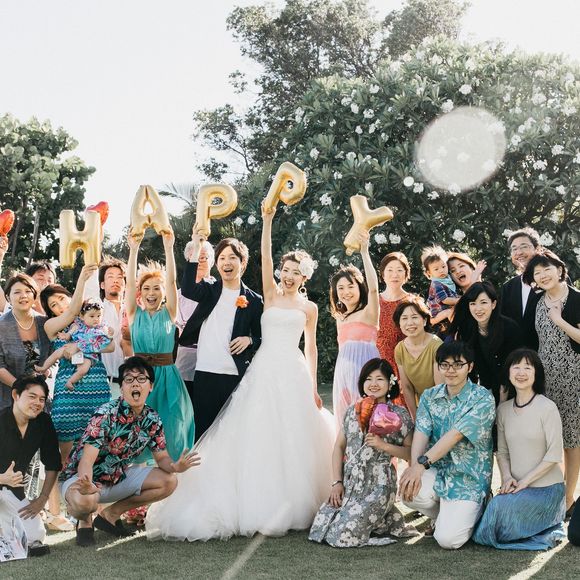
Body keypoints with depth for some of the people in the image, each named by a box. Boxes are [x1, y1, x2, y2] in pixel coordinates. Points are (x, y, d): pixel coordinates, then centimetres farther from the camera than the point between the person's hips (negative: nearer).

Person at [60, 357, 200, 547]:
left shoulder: (153, 420, -4)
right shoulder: (106, 414, -25)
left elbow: (162, 457, 2)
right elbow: (87, 459, -33)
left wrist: (174, 466, -24)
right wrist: (86, 485, -55)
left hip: (118, 477, 7)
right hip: (84, 478, -6)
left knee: (168, 482, -8)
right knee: (84, 501, -40)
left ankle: (111, 514, 7)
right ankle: (85, 521, 1)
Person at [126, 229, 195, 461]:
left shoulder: (169, 313, 5)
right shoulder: (135, 314, 6)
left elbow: (171, 281, -6)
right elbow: (130, 283, -4)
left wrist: (168, 248, -15)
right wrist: (134, 250, -14)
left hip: (166, 376, 0)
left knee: (169, 429, -2)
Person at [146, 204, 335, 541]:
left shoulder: (309, 308, 10)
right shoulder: (271, 296, 7)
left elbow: (311, 347, 11)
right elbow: (265, 258, -4)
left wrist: (313, 387, 7)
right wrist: (268, 221, -12)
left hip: (294, 373, 1)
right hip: (265, 369, -1)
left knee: (293, 438, 3)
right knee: (260, 434, -3)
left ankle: (293, 503, 14)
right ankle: (262, 503, 3)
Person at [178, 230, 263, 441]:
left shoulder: (254, 300, 6)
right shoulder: (209, 291, 8)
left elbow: (261, 338, 12)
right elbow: (187, 290, -14)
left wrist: (249, 340, -11)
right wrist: (196, 249, -17)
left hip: (236, 376, -1)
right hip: (204, 373, 1)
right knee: (202, 427, 2)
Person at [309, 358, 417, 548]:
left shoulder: (399, 415, -2)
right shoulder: (353, 411, 9)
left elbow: (411, 453, -3)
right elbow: (339, 447, 10)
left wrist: (384, 445, -16)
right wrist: (336, 482, 1)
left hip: (378, 485, -5)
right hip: (349, 483, 5)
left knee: (342, 535, -16)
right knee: (320, 528, -6)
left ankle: (389, 519, 11)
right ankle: (375, 517, 15)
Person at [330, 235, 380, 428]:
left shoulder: (369, 313, -4)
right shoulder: (340, 318, 18)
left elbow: (373, 287, -18)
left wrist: (364, 252, -23)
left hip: (365, 367, -6)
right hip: (343, 371, 6)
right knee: (345, 418, 6)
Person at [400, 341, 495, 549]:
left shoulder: (483, 399, -11)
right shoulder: (429, 397, 6)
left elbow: (455, 435, -21)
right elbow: (421, 433, -8)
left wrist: (422, 463, -30)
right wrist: (413, 466, -27)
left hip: (468, 479, -4)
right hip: (437, 472, 4)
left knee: (448, 539, -20)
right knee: (408, 491, -28)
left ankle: (469, 515, 17)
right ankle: (444, 516, 7)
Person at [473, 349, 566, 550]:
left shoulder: (547, 407, -11)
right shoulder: (503, 409, 7)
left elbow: (554, 454, -13)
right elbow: (502, 451, 10)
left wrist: (525, 481, -14)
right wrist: (507, 477, -8)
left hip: (546, 488, -5)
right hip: (516, 487, 5)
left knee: (500, 507, -27)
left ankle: (550, 532, -1)